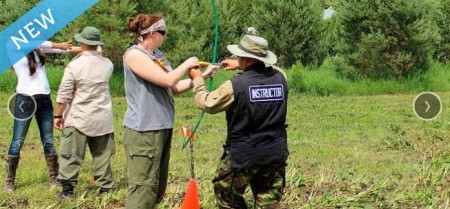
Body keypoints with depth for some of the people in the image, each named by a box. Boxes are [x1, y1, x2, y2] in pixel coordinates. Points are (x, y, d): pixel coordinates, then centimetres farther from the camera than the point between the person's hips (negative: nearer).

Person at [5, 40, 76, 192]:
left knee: (48, 141, 8)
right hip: (25, 100, -5)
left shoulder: (38, 48, 12)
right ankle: (10, 181, 7)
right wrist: (58, 45, -15)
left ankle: (54, 178, 14)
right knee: (17, 142, -1)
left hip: (44, 99, 5)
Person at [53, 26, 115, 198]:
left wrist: (58, 115, 0)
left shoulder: (74, 65, -12)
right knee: (102, 155, 10)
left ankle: (67, 188, 5)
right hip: (103, 118, 4)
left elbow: (64, 95, -10)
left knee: (71, 155, 3)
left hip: (79, 119, -4)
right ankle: (106, 187, 13)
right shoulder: (107, 64, 1)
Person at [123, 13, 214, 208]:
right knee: (144, 186, -10)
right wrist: (186, 64, -4)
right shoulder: (134, 54, -13)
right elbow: (168, 80, -20)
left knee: (158, 185, 14)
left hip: (162, 127, 9)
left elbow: (175, 88, 15)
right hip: (143, 130, -9)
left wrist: (202, 76, 10)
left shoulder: (158, 55, 13)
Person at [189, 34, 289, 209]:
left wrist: (197, 79, 13)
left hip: (243, 155, -4)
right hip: (275, 153, 4)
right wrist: (240, 66, 27)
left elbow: (206, 103, -3)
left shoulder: (235, 86, -18)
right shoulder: (280, 78, -4)